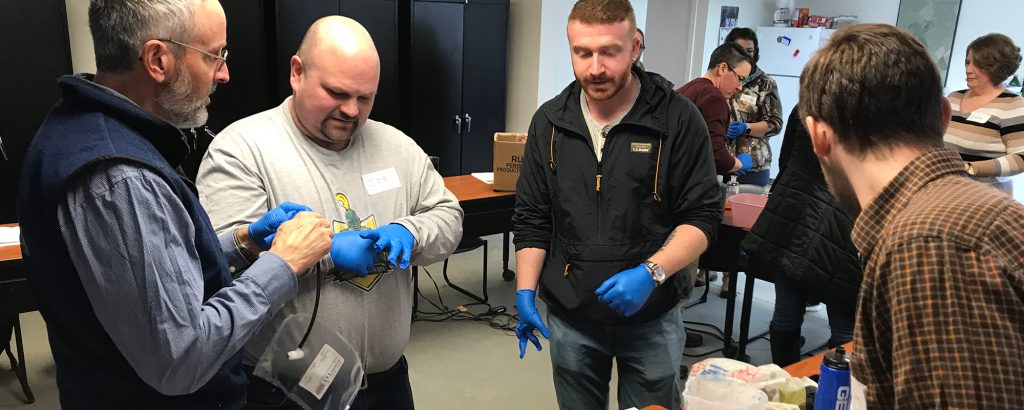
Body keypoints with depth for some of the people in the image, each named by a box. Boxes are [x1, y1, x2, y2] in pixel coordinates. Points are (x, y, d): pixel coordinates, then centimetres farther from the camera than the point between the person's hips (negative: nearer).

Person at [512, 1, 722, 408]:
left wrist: (650, 273, -22)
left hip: (651, 317, -2)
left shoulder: (678, 119, -10)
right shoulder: (549, 121, 1)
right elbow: (532, 219, 6)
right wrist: (525, 293, 0)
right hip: (569, 316, 3)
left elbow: (702, 217, -8)